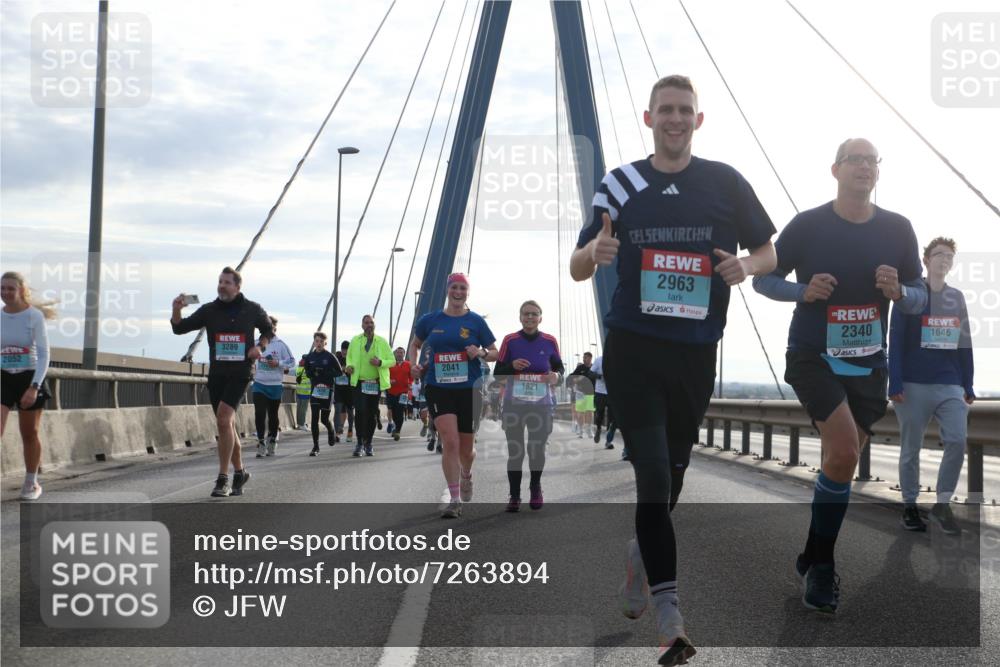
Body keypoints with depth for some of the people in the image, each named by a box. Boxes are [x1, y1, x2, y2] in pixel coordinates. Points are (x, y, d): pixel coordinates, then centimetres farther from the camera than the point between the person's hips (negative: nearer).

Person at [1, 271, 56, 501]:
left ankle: (31, 483, 24)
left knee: (29, 433, 9)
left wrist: (34, 387, -21)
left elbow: (43, 355, -11)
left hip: (29, 379, -2)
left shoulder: (34, 316, -9)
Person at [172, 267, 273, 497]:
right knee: (227, 424, 11)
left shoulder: (252, 310, 2)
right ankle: (239, 472, 28)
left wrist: (260, 346, -2)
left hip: (240, 373, -4)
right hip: (216, 373, 4)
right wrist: (176, 310, -18)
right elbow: (179, 328, 3)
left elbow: (268, 330, 18)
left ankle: (223, 478, -15)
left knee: (224, 419, -19)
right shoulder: (209, 310, 4)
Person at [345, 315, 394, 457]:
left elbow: (392, 360, 5)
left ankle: (368, 443, 19)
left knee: (372, 414, 7)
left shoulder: (382, 342, 4)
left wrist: (380, 363, -15)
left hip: (376, 383, 1)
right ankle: (360, 443, -7)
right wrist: (349, 365, -3)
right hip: (359, 382, -1)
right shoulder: (355, 341, 6)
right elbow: (349, 356, 20)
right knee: (360, 411, -14)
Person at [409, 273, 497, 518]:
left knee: (466, 448, 10)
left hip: (469, 390, 0)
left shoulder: (476, 321, 1)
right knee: (450, 442, -15)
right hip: (438, 389, 0)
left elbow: (495, 354, 6)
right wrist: (414, 364, 2)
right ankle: (455, 500, -8)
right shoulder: (430, 320, 5)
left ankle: (466, 476, 46)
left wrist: (481, 353, -15)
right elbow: (415, 345, 21)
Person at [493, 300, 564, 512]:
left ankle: (535, 488, 30)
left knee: (537, 450, 6)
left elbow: (559, 367, 14)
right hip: (513, 405, -1)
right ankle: (514, 495, 9)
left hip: (542, 405, 1)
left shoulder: (550, 341, 2)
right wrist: (512, 366, -16)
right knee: (514, 451, 0)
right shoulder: (510, 340, 0)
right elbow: (497, 373, 4)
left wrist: (557, 376, -10)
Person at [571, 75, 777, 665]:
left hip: (698, 351, 2)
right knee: (654, 476, -10)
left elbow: (768, 253, 9)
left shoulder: (726, 182, 3)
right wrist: (595, 252, -18)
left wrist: (747, 267, -14)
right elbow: (578, 269, 5)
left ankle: (641, 556, 44)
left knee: (673, 473, 15)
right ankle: (670, 618, -5)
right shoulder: (620, 185, 3)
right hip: (633, 348, -2)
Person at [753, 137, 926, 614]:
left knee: (843, 461, 10)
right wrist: (804, 290, -18)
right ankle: (821, 567, -6)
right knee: (843, 451, -22)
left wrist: (898, 292, -17)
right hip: (813, 356, -4)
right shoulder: (808, 225, -8)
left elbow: (921, 298, 6)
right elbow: (762, 278, 1)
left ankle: (814, 558, 30)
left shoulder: (897, 229, 0)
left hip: (868, 364, 4)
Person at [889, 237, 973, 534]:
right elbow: (895, 342, -5)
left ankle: (942, 504, 4)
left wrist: (968, 386, 10)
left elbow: (964, 343, 14)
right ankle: (910, 506, 16)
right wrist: (895, 384, -12)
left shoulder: (957, 298, 13)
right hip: (914, 386, -3)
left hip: (951, 386, 3)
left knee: (957, 442, -10)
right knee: (910, 449, 4)